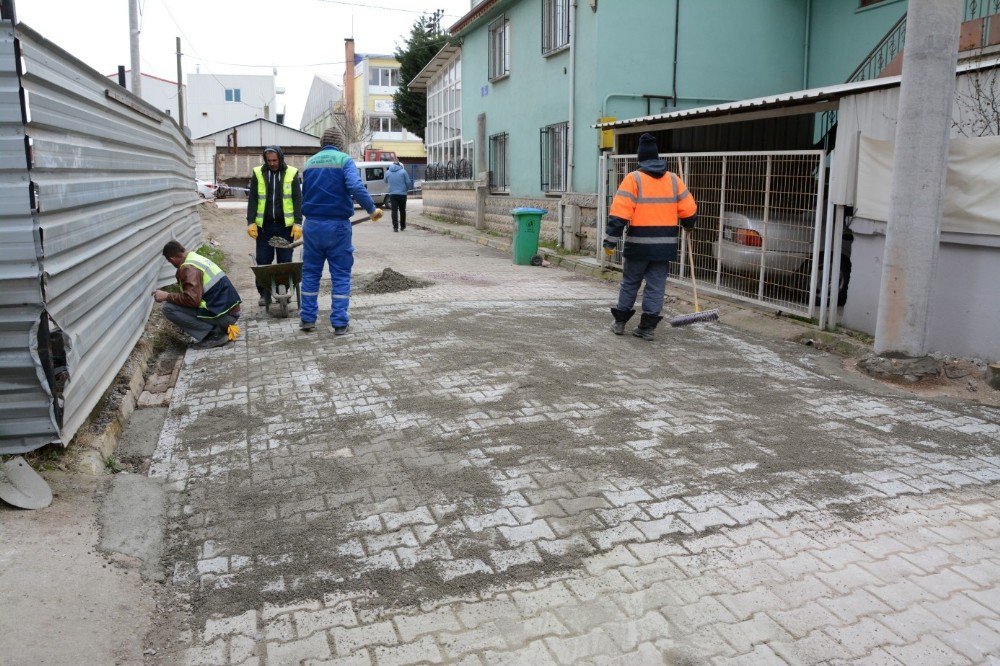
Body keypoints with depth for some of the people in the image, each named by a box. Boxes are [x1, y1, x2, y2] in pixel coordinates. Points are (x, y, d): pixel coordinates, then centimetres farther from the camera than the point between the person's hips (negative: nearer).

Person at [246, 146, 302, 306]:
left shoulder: (292, 173, 2)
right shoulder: (257, 174, 5)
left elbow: (297, 200, 1)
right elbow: (252, 200, 6)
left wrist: (298, 223, -6)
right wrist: (251, 222, -2)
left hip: (285, 225, -1)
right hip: (264, 225, 1)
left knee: (285, 261, 3)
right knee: (263, 261, 3)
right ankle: (264, 293, 12)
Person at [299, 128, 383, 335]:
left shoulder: (309, 163, 12)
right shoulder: (344, 160, -4)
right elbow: (356, 187, -21)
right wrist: (372, 209, -13)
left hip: (312, 224, 4)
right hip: (338, 225, -4)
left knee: (310, 272, 14)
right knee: (341, 274, 4)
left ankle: (308, 318, 16)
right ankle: (340, 323, 3)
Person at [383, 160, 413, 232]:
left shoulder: (387, 172, 6)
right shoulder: (403, 171, -3)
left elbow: (386, 181, 21)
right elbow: (408, 182, -4)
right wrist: (407, 189, 14)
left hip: (392, 194, 1)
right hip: (402, 194, -1)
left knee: (394, 211, 1)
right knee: (402, 210, 11)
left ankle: (395, 227, -6)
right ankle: (402, 227, 17)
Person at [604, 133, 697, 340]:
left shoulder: (633, 179, -5)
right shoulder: (673, 179, 6)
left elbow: (619, 214, -13)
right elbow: (689, 210, 8)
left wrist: (610, 241, -10)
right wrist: (688, 226, 29)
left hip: (638, 245, -2)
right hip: (665, 245, 3)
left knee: (630, 283, 12)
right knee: (656, 286, 8)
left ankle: (620, 322, 20)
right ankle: (648, 327, 9)